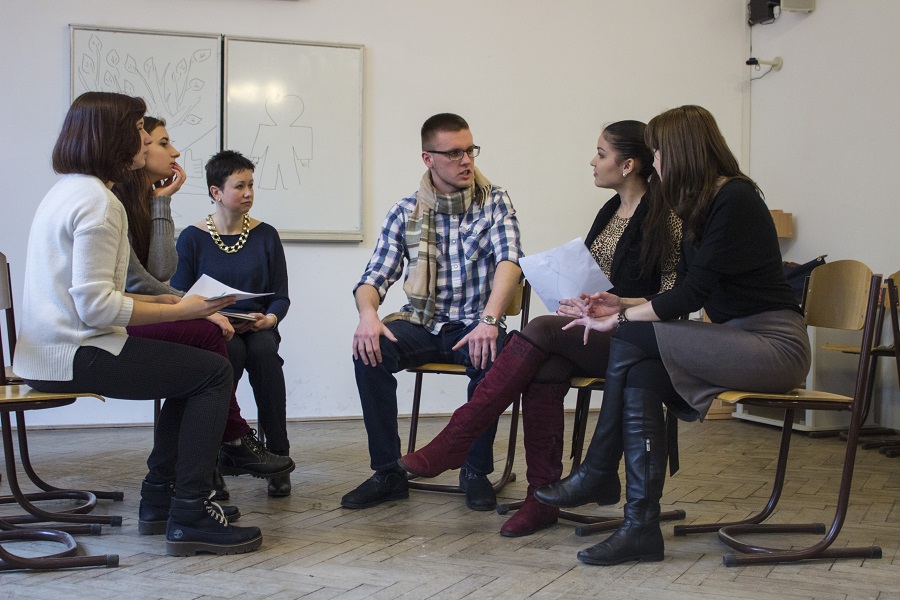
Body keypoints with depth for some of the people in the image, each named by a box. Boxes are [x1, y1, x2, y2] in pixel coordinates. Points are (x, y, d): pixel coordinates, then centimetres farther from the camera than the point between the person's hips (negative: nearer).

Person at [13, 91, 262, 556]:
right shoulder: (97, 200, -16)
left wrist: (162, 303, 11)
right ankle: (189, 514, -8)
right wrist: (180, 311, -15)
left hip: (48, 353, 10)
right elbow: (95, 306, -23)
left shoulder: (67, 190, 17)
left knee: (191, 360, 20)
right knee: (213, 371, -8)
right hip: (74, 357, -10)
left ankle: (161, 490, 22)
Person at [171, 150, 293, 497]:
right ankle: (228, 451, -22)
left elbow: (281, 296, 9)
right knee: (231, 350, -36)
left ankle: (278, 458, -27)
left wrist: (268, 319, -13)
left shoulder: (265, 236, 9)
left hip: (257, 328, 1)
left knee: (265, 350, -34)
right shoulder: (192, 238, 4)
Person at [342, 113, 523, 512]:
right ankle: (387, 472, -14)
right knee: (369, 350, -27)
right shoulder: (406, 213, 4)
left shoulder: (495, 203, 0)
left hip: (474, 327, -2)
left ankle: (476, 471, -14)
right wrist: (368, 314, -25)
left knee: (491, 355, -35)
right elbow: (375, 276, 0)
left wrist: (489, 320, -33)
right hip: (422, 325, 2)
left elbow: (509, 260, -15)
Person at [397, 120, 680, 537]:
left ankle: (453, 443, -26)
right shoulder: (610, 212, 17)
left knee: (541, 330, -29)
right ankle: (543, 498, -23)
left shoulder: (664, 218, -7)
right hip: (596, 336, 6)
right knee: (543, 373, -27)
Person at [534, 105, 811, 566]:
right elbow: (685, 294, 16)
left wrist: (619, 320, -16)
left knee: (632, 340, -21)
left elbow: (692, 293, -19)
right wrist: (623, 304, 8)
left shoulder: (734, 199, -14)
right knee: (640, 378, -19)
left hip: (774, 346, -9)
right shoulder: (701, 206, 15)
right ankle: (641, 526, -23)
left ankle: (595, 474, -7)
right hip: (736, 340, 9)